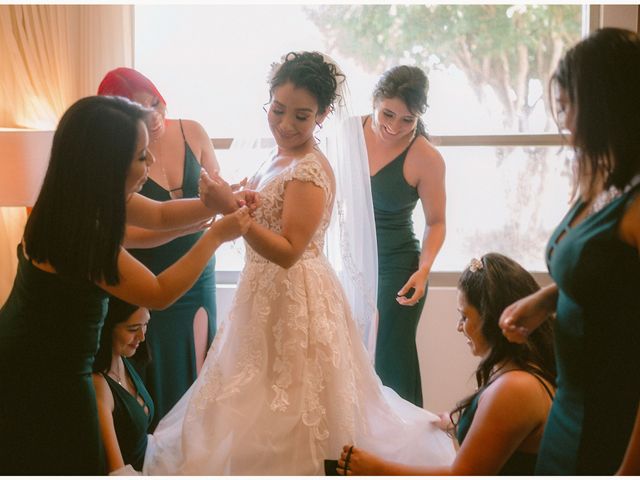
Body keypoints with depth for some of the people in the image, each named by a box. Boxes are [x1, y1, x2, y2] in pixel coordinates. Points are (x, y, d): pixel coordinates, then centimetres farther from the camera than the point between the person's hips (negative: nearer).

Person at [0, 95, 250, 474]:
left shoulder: (88, 198, -5)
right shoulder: (81, 234, -30)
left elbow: (161, 215, 11)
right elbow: (160, 294, -20)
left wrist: (218, 204, -3)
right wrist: (217, 235, -15)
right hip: (41, 383, -8)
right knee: (70, 465, 10)